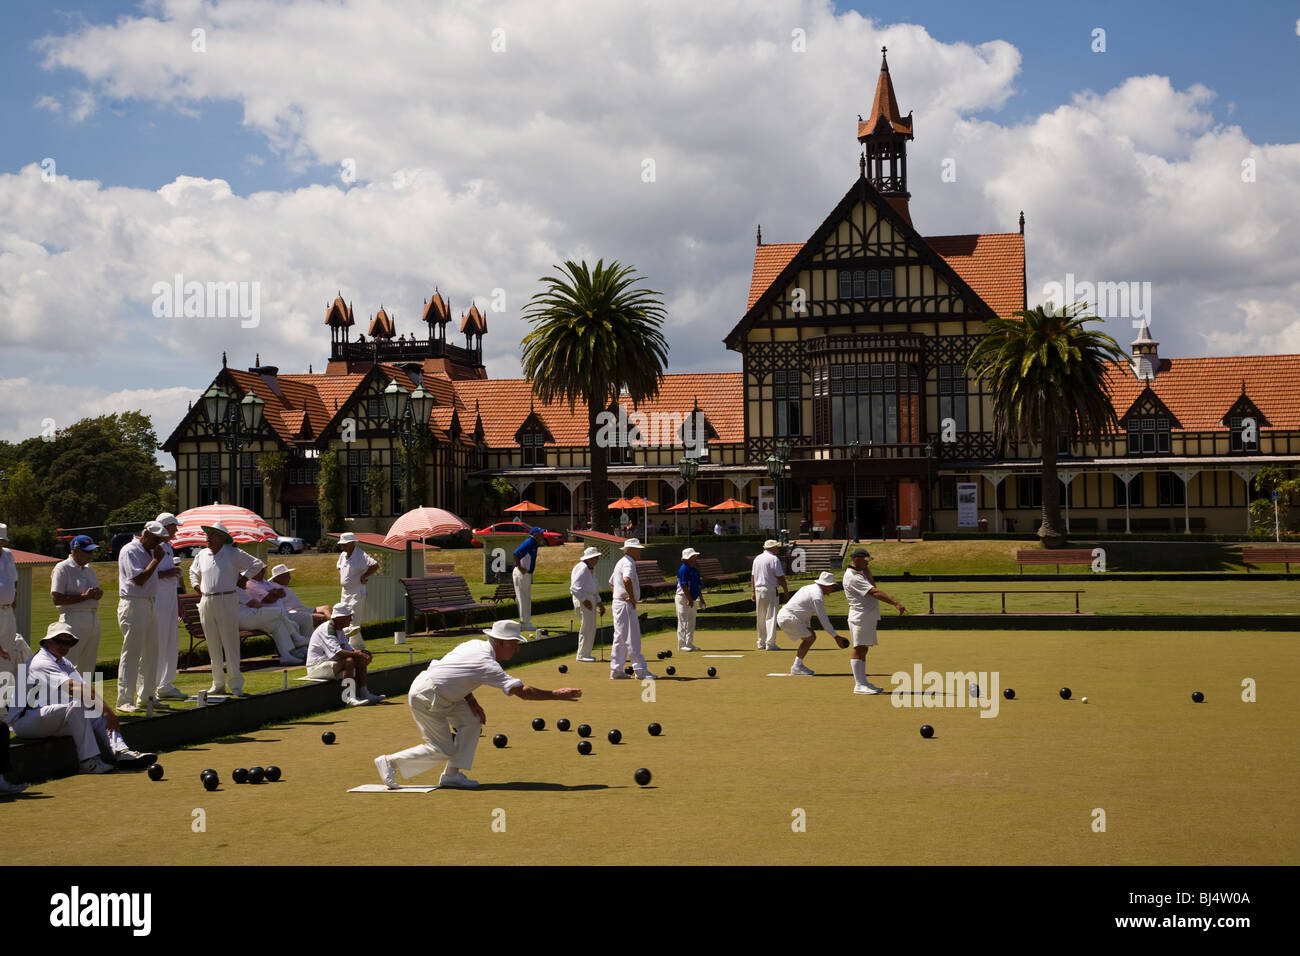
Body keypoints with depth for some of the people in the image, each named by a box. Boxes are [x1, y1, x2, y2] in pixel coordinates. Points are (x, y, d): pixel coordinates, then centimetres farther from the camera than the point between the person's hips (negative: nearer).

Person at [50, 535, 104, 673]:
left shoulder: (88, 568, 16)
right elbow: (56, 599, -16)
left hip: (94, 619, 8)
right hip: (74, 620, -8)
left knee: (89, 664, 13)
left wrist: (98, 593, 2)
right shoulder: (62, 569, -8)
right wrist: (84, 596, -20)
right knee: (69, 666, -10)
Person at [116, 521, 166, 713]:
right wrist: (156, 560, -15)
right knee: (131, 653, -9)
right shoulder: (130, 551, -11)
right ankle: (125, 701, -6)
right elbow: (139, 579, -20)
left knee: (150, 652, 11)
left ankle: (146, 697, 20)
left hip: (151, 605, 9)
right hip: (133, 605, -9)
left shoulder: (150, 552, 16)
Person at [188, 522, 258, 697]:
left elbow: (256, 564, 6)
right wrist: (196, 585, 19)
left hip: (227, 602, -5)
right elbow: (193, 571, 33)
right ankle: (218, 684, 13)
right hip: (206, 603, 5)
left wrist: (243, 577, 1)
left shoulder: (233, 554, -2)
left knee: (230, 643, -6)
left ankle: (236, 683, -2)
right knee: (213, 645, 7)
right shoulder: (201, 555, 12)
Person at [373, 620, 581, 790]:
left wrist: (470, 701, 5)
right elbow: (523, 691, -25)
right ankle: (390, 762, 7)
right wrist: (556, 695, -18)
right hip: (425, 698, -9)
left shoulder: (474, 644, 5)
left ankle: (451, 774, 6)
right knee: (443, 751, -3)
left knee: (472, 720, 4)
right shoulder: (487, 664, -21)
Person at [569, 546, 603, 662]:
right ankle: (582, 656, -4)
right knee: (586, 629, -9)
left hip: (590, 600, 10)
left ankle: (585, 654, 19)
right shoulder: (582, 568, -14)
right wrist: (584, 600, -21)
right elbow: (575, 587, -22)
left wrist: (599, 603, 21)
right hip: (583, 600, -10)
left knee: (591, 630, 12)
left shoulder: (591, 569, 19)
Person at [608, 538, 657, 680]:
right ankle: (640, 670, -8)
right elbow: (626, 579, -36)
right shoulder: (628, 563, -15)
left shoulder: (621, 562, 18)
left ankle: (616, 670, 14)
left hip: (619, 603, 10)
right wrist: (632, 597, -25)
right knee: (631, 638, -8)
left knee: (620, 639, 12)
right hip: (626, 605, -10)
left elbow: (612, 582, 30)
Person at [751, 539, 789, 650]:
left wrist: (753, 592, 17)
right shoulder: (774, 559, -10)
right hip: (770, 590, -7)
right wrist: (786, 591, -5)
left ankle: (761, 643, 16)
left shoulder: (757, 559, 12)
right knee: (771, 616, -6)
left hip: (758, 590, 7)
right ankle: (770, 643, -10)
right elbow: (780, 577, -12)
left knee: (760, 618, 12)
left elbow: (752, 576, 14)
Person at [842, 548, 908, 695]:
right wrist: (896, 603, -29)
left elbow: (873, 585, 11)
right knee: (859, 649, -9)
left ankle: (863, 682, 14)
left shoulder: (860, 572, 15)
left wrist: (867, 571, -4)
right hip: (860, 616, -10)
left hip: (869, 616, 10)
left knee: (863, 649, 11)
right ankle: (859, 685, -10)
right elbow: (875, 592, -25)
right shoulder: (853, 577, -18)